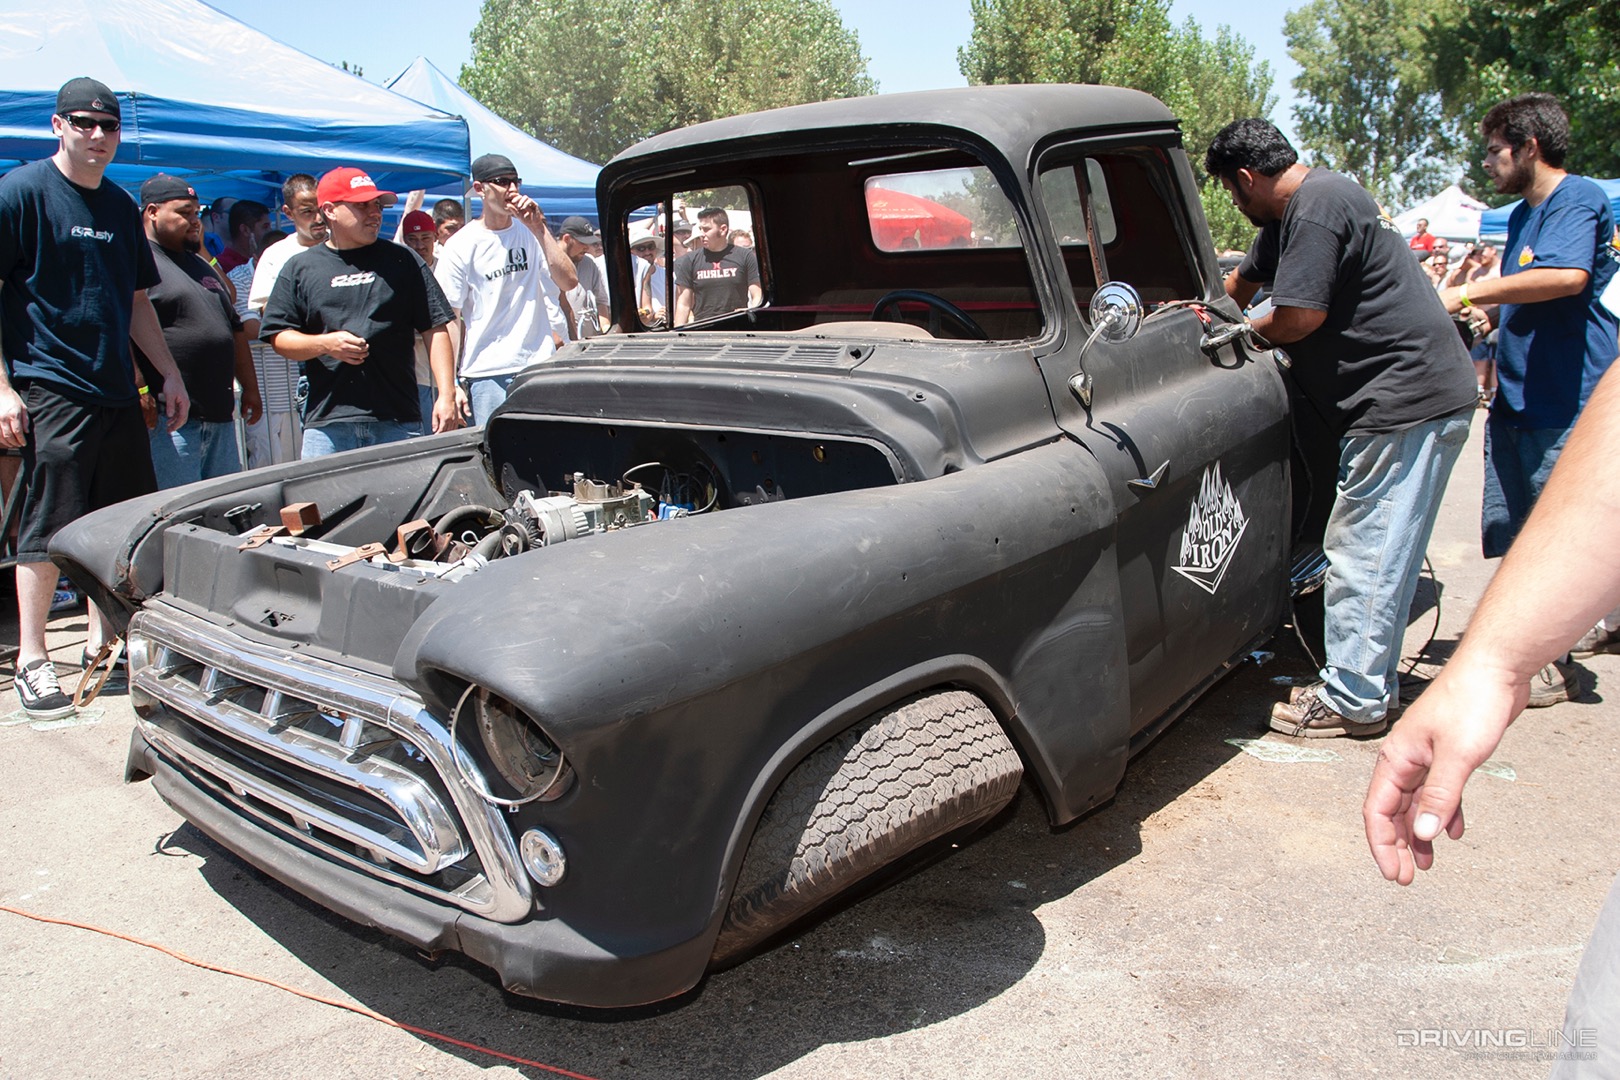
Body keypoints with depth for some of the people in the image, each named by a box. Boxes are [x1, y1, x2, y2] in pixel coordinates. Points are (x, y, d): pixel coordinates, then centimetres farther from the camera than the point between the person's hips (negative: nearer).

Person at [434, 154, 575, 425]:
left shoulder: (531, 233, 9)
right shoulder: (461, 246, -1)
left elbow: (568, 282, -5)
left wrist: (539, 229, -9)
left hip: (539, 365, 3)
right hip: (488, 373, -3)